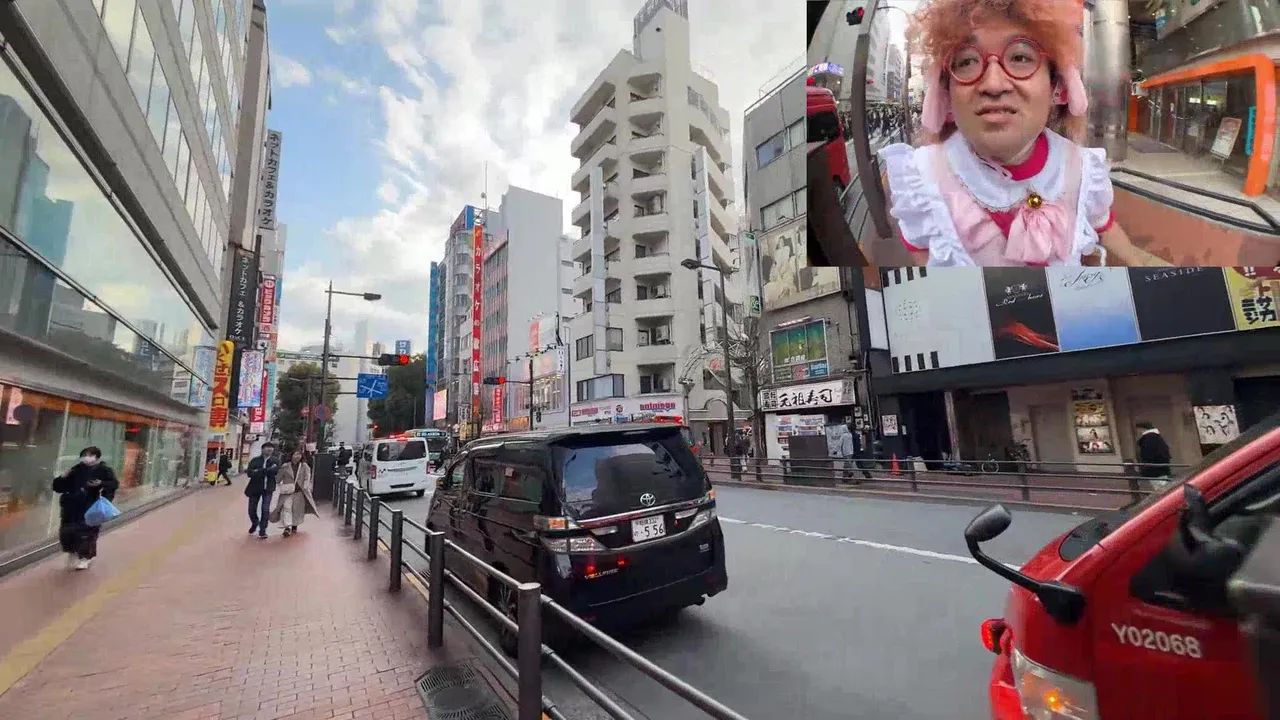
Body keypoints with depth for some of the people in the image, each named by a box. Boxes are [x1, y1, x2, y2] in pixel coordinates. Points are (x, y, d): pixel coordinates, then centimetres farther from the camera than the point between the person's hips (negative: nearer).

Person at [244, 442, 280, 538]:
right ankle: (255, 523, 42)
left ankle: (262, 530, 6)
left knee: (265, 509, -9)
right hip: (255, 488, 2)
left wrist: (258, 471, -18)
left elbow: (275, 471, -19)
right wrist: (267, 471, -23)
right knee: (252, 509, 11)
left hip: (268, 488, -2)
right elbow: (249, 473, -15)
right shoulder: (255, 460, -2)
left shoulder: (275, 460, -3)